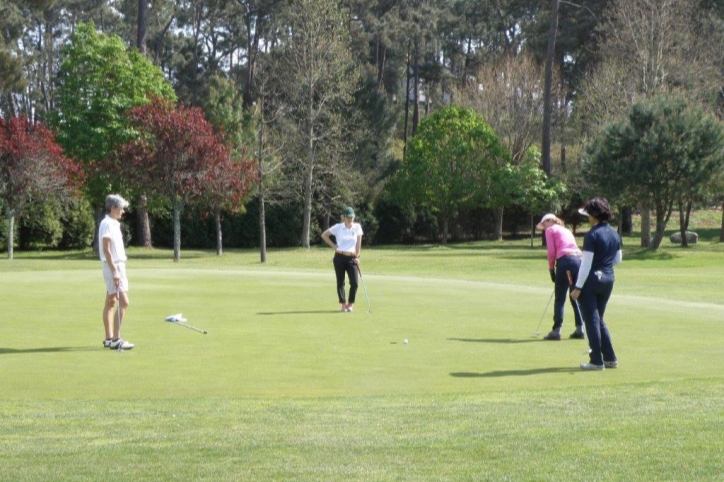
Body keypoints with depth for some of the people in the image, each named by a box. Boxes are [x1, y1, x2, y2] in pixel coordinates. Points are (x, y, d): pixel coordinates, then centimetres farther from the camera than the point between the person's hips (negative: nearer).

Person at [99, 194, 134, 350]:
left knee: (111, 302, 10)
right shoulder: (107, 223, -14)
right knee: (123, 302, -14)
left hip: (118, 265, 10)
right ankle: (115, 339, -15)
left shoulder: (113, 224, 16)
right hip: (113, 266, -10)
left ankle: (109, 338, 13)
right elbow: (106, 249, -19)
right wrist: (114, 271, -22)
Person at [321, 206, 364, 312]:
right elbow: (324, 235, 7)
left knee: (354, 282, -8)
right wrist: (333, 245, 0)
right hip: (340, 257, -1)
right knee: (340, 282, 3)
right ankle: (343, 304, 13)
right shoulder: (338, 227, -1)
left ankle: (351, 304, 7)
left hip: (352, 258, 1)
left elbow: (358, 242, 2)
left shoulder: (357, 227, 2)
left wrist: (357, 256, -4)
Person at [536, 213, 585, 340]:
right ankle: (580, 329, 11)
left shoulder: (550, 230, 9)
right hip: (579, 259, 6)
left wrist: (551, 269, 8)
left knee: (560, 299, -1)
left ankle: (556, 330, -2)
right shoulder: (566, 230, 28)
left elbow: (551, 251, -1)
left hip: (565, 261, -6)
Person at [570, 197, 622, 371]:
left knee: (592, 320, 1)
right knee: (599, 319, 19)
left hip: (591, 280, -7)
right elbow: (618, 259, 15)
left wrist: (578, 287, -14)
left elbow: (586, 263, -17)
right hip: (608, 279, 7)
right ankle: (610, 358, 18)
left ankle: (597, 361, 3)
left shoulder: (592, 235, -16)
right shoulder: (615, 234, 6)